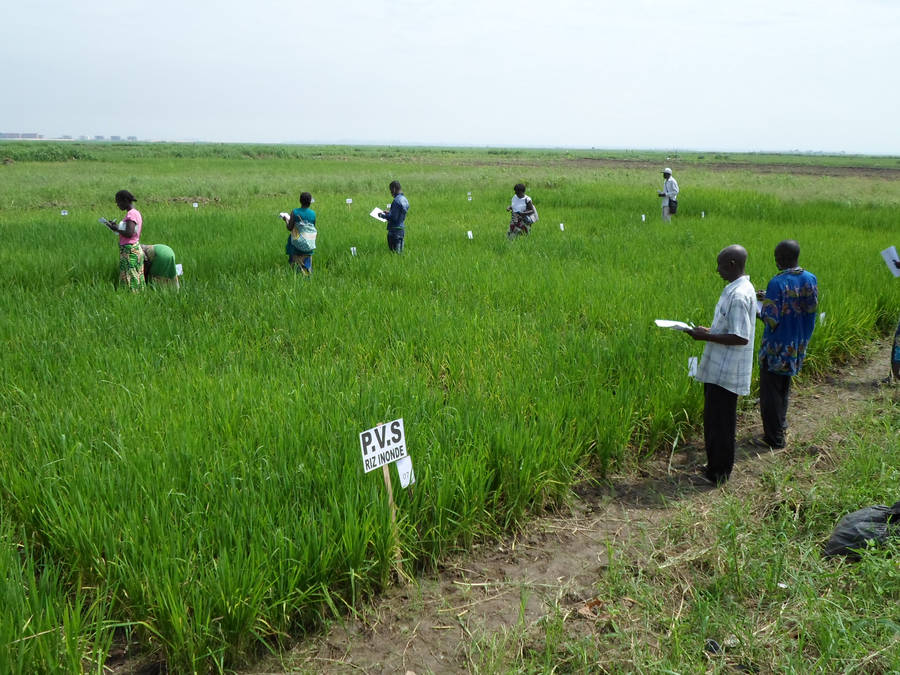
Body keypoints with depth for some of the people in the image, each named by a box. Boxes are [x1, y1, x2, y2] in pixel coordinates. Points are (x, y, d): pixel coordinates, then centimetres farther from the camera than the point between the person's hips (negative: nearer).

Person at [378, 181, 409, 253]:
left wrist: (382, 215, -9)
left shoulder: (397, 201, -18)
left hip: (395, 230, -9)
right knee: (400, 252, 12)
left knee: (395, 253, -6)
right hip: (402, 229, 9)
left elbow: (394, 218, -21)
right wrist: (389, 212, 20)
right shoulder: (405, 199, 11)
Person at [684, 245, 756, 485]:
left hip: (726, 372, -10)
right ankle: (716, 466, 30)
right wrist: (709, 330, 10)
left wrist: (706, 337, -19)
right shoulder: (737, 290, 10)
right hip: (719, 368, 10)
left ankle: (719, 472, 14)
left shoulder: (739, 296, -22)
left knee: (720, 422, 2)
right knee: (714, 419, 18)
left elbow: (740, 337, -25)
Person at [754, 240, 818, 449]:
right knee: (784, 388, 24)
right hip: (798, 345, 7)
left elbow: (771, 320, -24)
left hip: (777, 347, -7)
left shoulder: (777, 283, -24)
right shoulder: (811, 279, -3)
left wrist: (758, 310, -2)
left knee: (770, 391, 6)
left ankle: (774, 438, 13)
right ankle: (781, 424, 39)